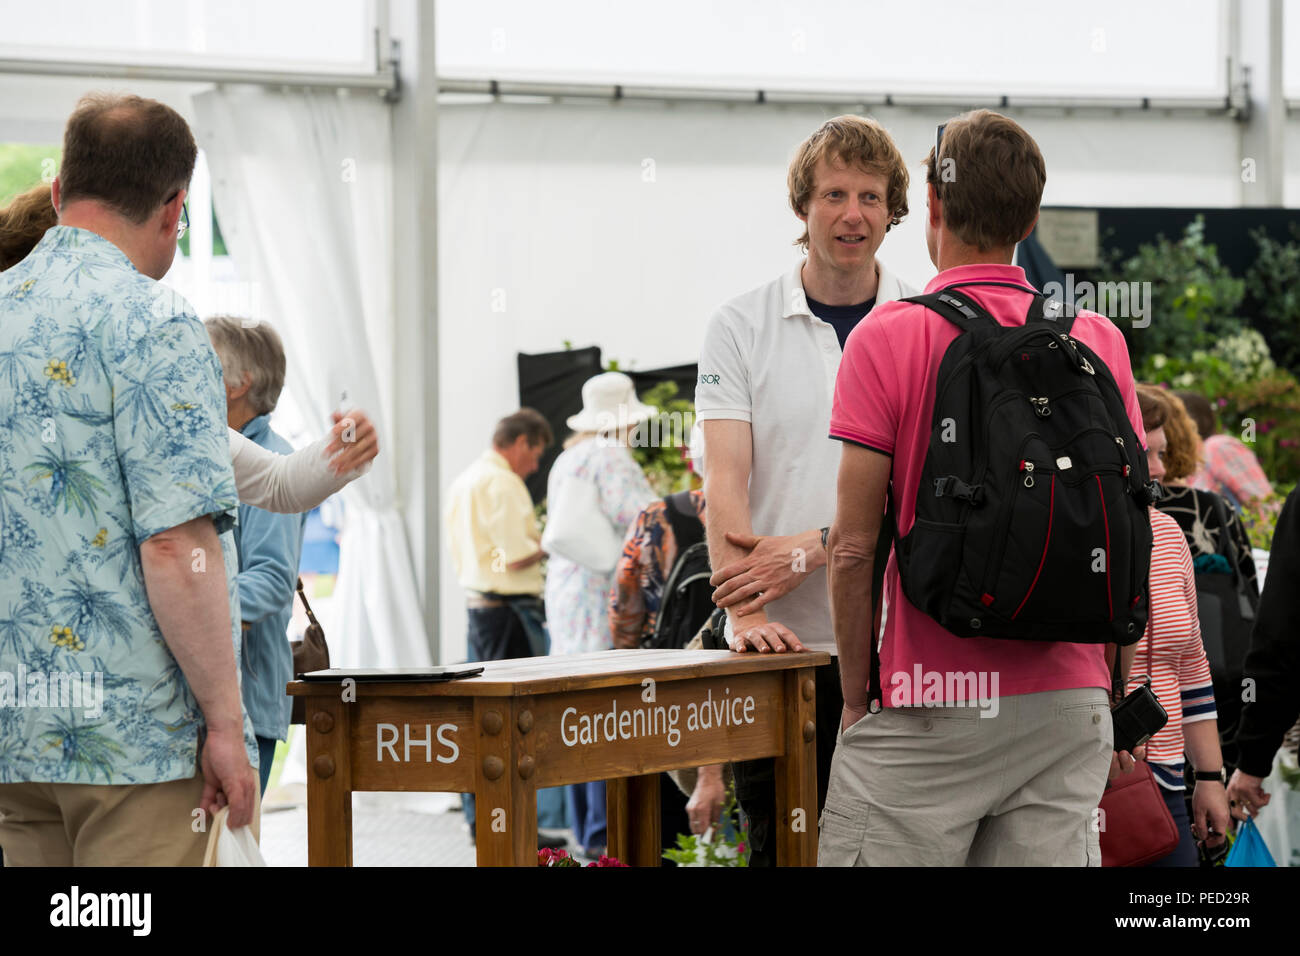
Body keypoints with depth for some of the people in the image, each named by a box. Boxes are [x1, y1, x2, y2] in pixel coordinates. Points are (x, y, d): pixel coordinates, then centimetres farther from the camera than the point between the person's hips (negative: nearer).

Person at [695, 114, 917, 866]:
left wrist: (814, 548, -15)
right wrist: (745, 609, -18)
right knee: (780, 845, 2)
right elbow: (727, 483, -4)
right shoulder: (741, 329, 6)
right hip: (782, 642, 0)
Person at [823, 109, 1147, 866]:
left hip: (930, 708, -4)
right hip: (1070, 704, 4)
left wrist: (855, 697, 3)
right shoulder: (1100, 342, 5)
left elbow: (854, 546, -7)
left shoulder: (888, 337, -6)